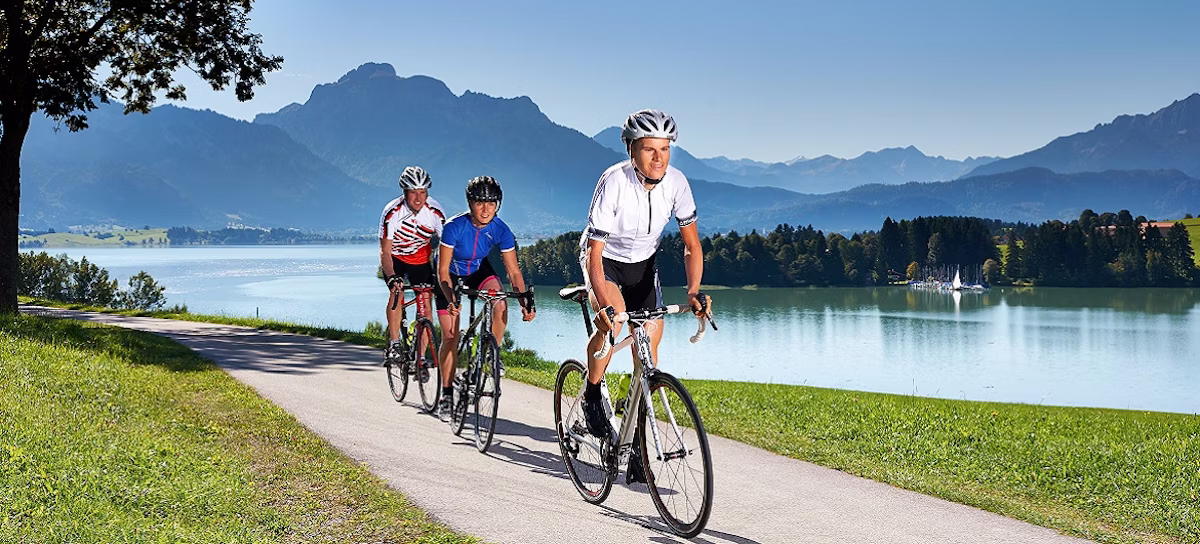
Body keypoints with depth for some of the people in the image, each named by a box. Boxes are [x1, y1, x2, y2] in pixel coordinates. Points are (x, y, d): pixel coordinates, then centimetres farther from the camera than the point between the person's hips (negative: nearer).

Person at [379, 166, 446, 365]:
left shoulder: (435, 212, -24)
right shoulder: (392, 212, -30)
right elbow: (385, 252, -29)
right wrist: (392, 277, -45)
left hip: (420, 258, 2)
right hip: (394, 257, -2)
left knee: (425, 300, -9)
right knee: (397, 291, -26)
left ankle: (421, 356, -1)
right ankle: (393, 344, -16)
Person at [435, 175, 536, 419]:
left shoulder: (500, 230, -23)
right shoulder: (454, 227, -32)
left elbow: (513, 272, -19)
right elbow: (443, 270, -29)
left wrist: (525, 301, -32)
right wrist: (451, 299, -45)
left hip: (479, 271, 2)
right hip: (451, 276, -2)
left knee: (501, 306, -28)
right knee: (450, 337, -5)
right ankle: (446, 395, 8)